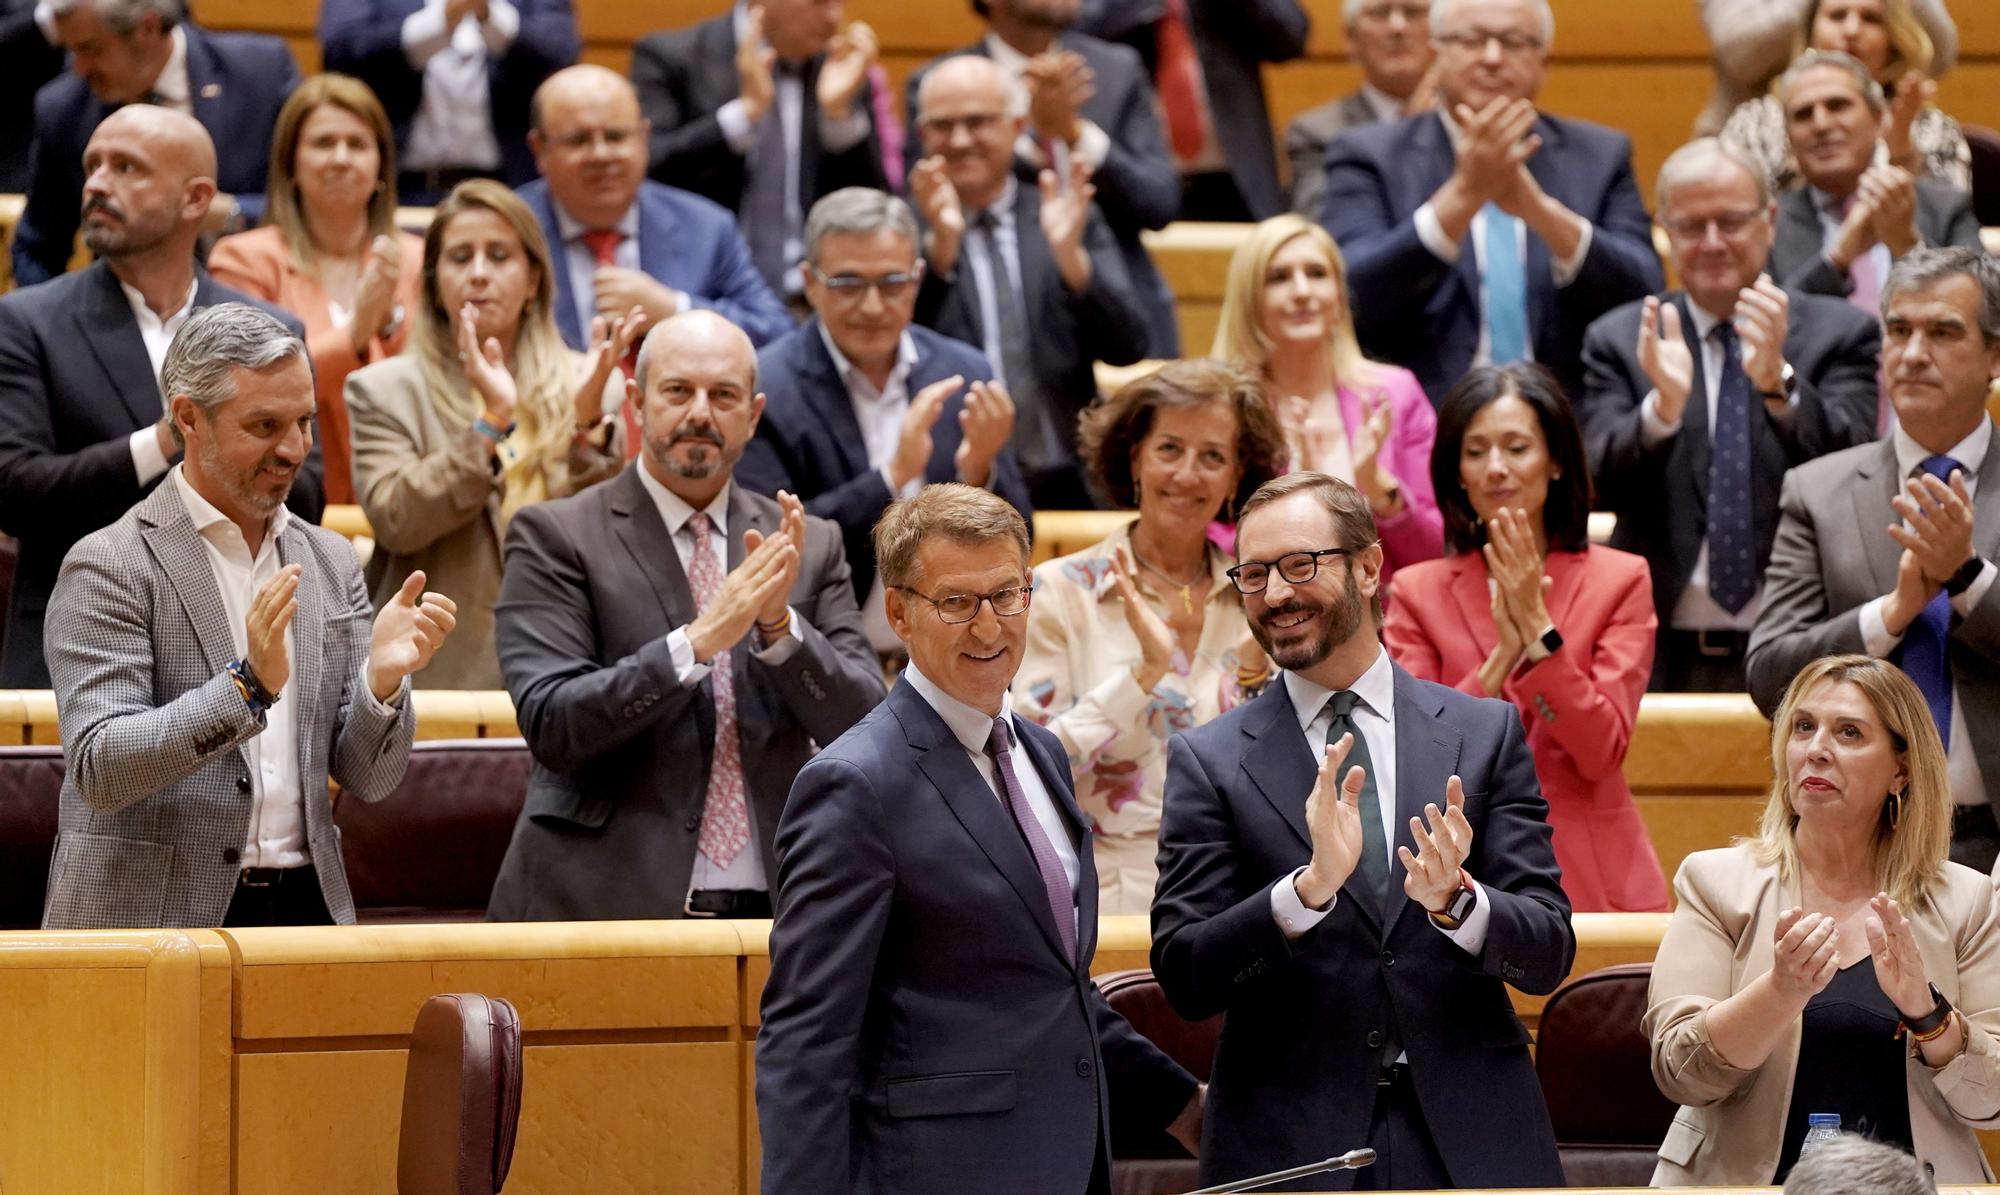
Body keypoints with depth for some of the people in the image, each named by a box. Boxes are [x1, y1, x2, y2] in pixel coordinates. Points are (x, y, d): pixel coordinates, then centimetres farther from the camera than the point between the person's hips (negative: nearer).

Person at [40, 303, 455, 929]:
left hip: (304, 904, 5)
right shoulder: (109, 566, -5)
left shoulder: (329, 561, 11)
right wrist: (249, 684, -24)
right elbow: (98, 771, -14)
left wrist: (384, 677, -9)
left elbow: (366, 779, 9)